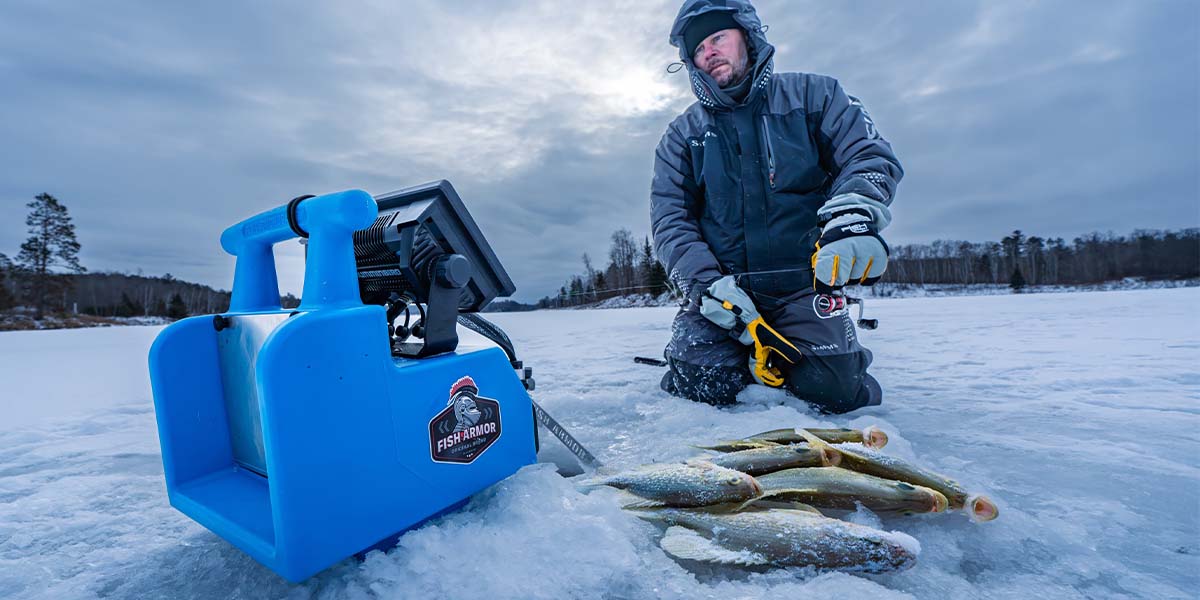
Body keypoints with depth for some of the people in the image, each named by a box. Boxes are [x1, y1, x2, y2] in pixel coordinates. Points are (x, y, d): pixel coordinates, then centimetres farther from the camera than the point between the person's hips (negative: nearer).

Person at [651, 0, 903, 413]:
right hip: (720, 289, 1)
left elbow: (871, 155, 0)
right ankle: (749, 356, 16)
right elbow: (669, 219, 0)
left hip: (803, 284, 0)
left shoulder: (812, 95, 9)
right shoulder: (681, 135, 9)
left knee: (835, 392, -13)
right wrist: (707, 282, -16)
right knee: (697, 384, -17)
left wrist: (852, 217, -23)